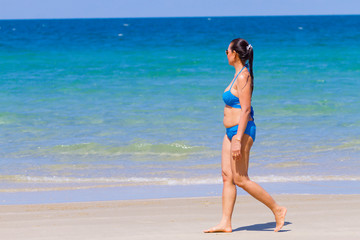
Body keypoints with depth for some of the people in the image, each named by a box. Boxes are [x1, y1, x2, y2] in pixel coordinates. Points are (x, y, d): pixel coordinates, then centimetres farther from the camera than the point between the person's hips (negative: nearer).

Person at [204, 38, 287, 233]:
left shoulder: (243, 77, -16)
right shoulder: (239, 74, 14)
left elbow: (245, 110, -22)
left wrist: (238, 140, -25)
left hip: (241, 131, -10)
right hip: (232, 131, 10)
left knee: (240, 180, -7)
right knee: (227, 176, 5)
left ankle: (277, 210, 1)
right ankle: (225, 223, 5)